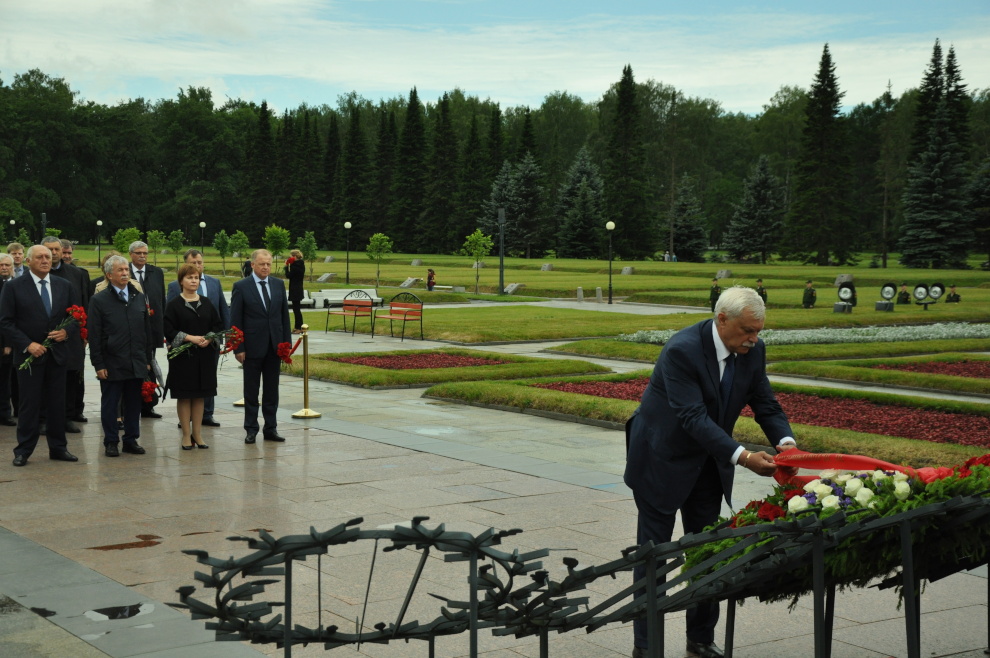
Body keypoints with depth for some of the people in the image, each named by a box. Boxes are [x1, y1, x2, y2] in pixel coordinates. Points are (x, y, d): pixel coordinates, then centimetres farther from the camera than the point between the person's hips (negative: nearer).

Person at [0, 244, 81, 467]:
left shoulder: (64, 286, 8)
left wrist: (67, 331, -9)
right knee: (29, 404, 0)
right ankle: (23, 451, 9)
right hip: (29, 354, -3)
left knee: (58, 403, 8)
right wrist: (27, 345, -16)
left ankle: (58, 448, 17)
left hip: (57, 354, 4)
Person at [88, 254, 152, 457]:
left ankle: (131, 440, 19)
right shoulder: (99, 300, -3)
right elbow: (94, 336, -4)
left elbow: (147, 331, 14)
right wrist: (98, 365, -9)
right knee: (110, 404, 4)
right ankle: (111, 442, 13)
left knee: (134, 404, 9)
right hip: (112, 364, -4)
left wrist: (148, 360, 10)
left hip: (137, 363, 4)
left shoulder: (140, 298, 11)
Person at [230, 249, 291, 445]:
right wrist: (239, 348, -10)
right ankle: (251, 429, 12)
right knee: (251, 390, 5)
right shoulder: (241, 287, -4)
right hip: (252, 346, -4)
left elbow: (284, 315, 10)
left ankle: (271, 428, 15)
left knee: (272, 390, 8)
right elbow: (235, 320, -5)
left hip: (274, 346, 4)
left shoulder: (278, 285, 7)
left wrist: (286, 343, 4)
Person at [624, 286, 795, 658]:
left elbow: (766, 405, -2)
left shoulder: (753, 351, -8)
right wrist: (742, 457, -39)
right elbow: (694, 417, -33)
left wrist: (785, 442, -23)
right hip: (662, 461, -6)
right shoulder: (681, 350, -29)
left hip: (708, 464, 6)